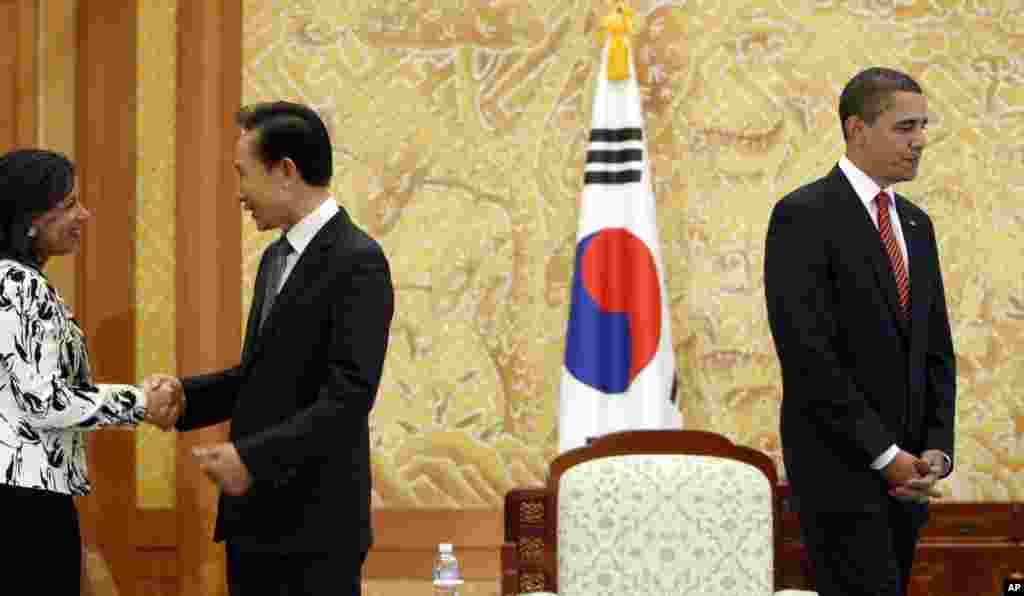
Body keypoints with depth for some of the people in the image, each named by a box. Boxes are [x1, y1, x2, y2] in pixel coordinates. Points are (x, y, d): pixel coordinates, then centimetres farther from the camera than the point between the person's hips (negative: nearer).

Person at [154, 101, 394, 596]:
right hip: (253, 516, 8)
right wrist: (182, 396, 5)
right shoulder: (276, 258, 15)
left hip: (317, 520, -8)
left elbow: (349, 398, -20)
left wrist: (252, 457, -23)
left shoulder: (358, 262, -14)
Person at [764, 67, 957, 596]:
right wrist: (884, 455, -16)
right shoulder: (803, 216, -9)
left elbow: (936, 351, 15)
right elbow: (806, 352, -16)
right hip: (841, 469, -7)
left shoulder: (915, 224, 15)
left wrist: (936, 450, -1)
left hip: (904, 475, 7)